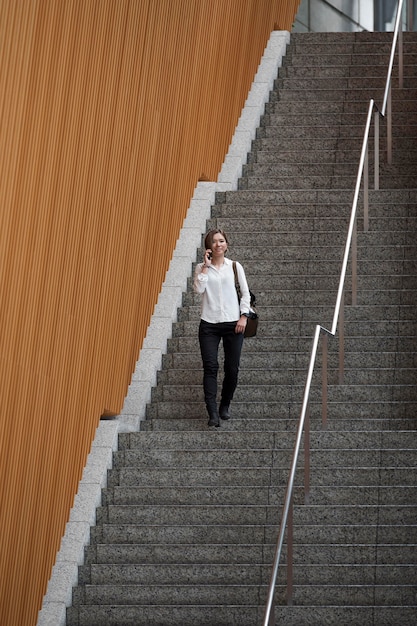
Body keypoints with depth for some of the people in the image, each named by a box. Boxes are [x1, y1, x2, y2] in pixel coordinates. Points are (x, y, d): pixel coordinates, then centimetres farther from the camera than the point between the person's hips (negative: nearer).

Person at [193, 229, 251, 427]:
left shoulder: (234, 266, 7)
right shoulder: (202, 268, 7)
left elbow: (245, 293, 7)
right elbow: (199, 289, -10)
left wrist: (243, 316, -2)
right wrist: (206, 266, -9)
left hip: (233, 323, 1)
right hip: (209, 324, -1)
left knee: (232, 368, 3)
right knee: (210, 367, -10)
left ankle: (225, 406, 24)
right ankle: (212, 413, -14)